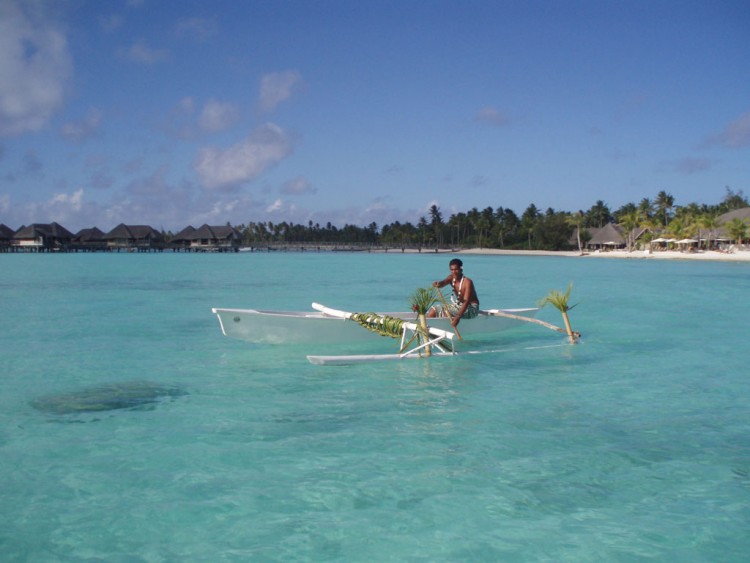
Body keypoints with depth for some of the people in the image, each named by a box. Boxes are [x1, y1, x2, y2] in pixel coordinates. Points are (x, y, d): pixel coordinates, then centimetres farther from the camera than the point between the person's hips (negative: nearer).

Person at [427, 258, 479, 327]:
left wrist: (458, 317, -44)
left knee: (445, 312, -30)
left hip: (471, 308, -8)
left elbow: (466, 301, -32)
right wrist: (438, 284, -50)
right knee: (434, 310, 0)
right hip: (457, 305, 8)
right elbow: (444, 282, -23)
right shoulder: (452, 278, -2)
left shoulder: (467, 282, -23)